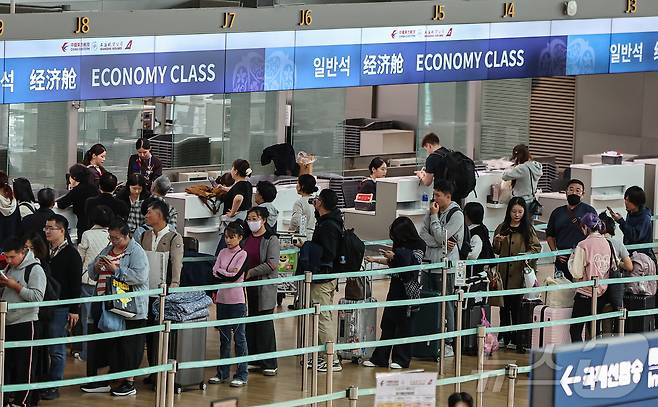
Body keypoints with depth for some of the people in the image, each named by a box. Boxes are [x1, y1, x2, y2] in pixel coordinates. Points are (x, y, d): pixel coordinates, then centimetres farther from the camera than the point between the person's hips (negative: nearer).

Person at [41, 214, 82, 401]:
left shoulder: (71, 254, -5)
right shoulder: (45, 251, 10)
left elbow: (76, 284, -7)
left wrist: (75, 310, -10)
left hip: (61, 308, -5)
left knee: (57, 350, -1)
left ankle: (54, 386, 5)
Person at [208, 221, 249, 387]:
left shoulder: (242, 254, -4)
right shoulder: (223, 253, 11)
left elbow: (235, 276, -12)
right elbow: (215, 272, 4)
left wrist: (221, 273, -2)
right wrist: (228, 273, -11)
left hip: (237, 300, -6)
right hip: (222, 298, 6)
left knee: (239, 336, -1)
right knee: (224, 337, 11)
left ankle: (242, 375, 3)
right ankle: (222, 373, 17)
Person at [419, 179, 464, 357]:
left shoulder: (456, 214, -8)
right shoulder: (433, 210, 12)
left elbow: (441, 236, -16)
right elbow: (423, 234, 4)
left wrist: (434, 216, -8)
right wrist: (441, 243, -10)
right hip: (430, 262, 7)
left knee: (446, 304, -5)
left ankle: (448, 344, -2)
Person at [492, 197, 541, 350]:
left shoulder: (528, 229, 2)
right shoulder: (502, 228, 9)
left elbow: (537, 247, 1)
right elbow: (496, 251, 15)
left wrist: (527, 255, -17)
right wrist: (497, 242, -6)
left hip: (520, 275, -3)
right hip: (504, 273, 3)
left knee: (517, 308, -2)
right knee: (504, 307, 8)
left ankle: (516, 340, 4)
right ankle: (504, 337, 16)